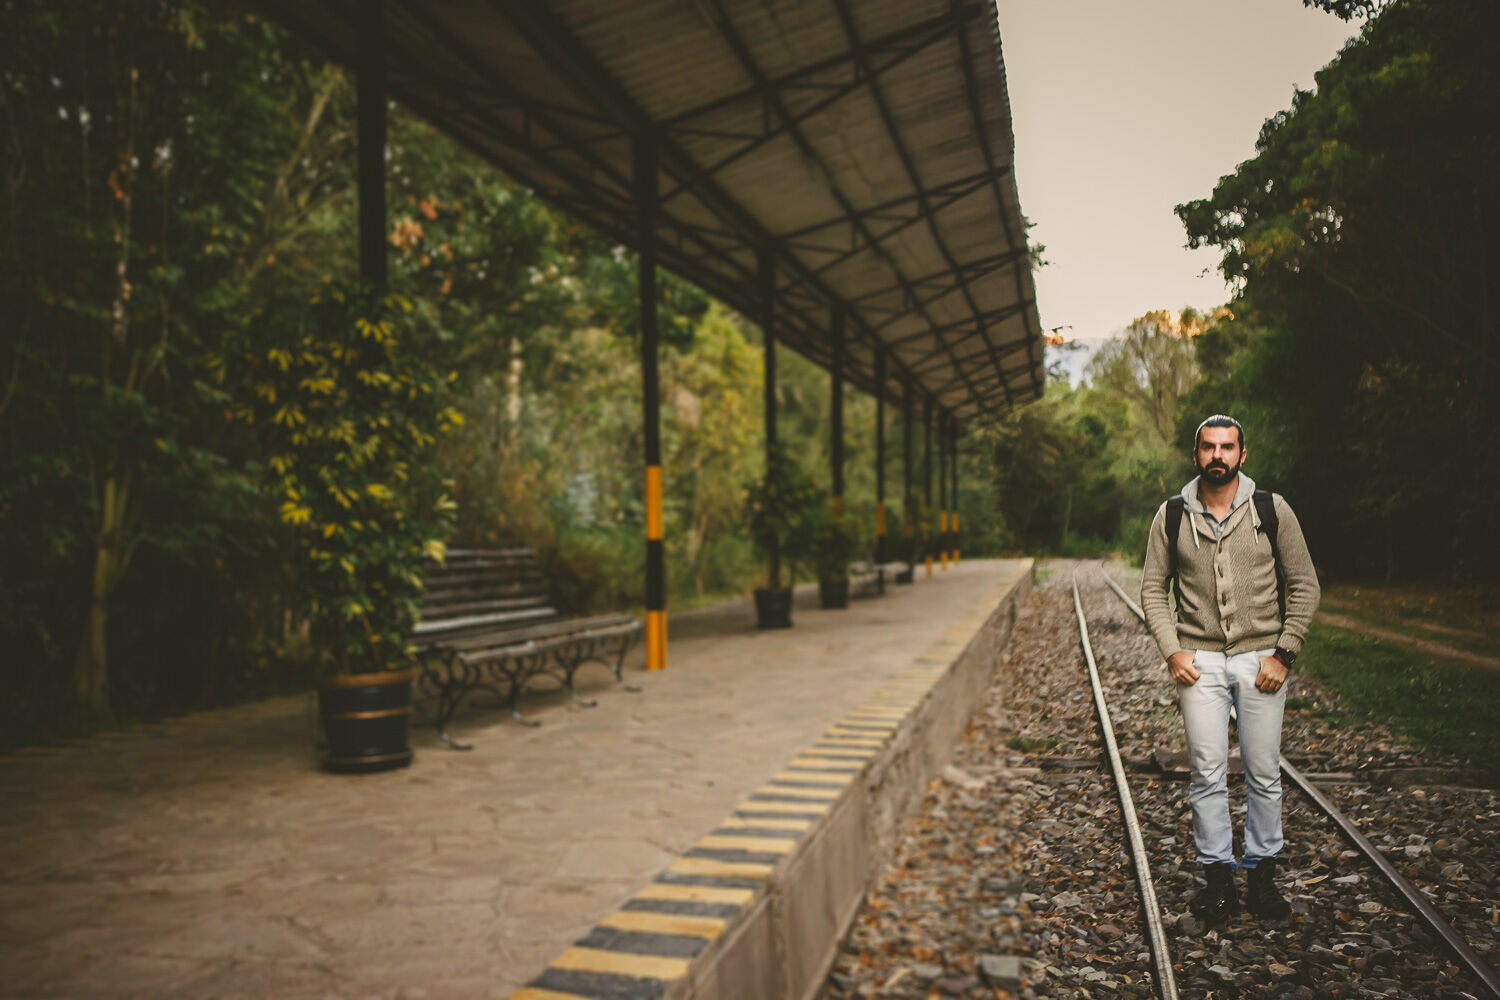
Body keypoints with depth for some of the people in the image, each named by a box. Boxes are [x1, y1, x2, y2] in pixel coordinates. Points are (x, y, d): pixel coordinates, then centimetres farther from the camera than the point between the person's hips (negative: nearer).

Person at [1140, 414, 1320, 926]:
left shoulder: (1272, 510, 0)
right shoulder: (1172, 515, 2)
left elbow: (1304, 586, 4)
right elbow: (1153, 587, 7)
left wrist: (1282, 654, -4)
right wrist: (1171, 651, -4)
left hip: (1261, 658, 0)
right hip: (1199, 660, 0)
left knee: (1264, 774, 6)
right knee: (1207, 772, 1)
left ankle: (1262, 873, 22)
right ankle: (1217, 876, 13)